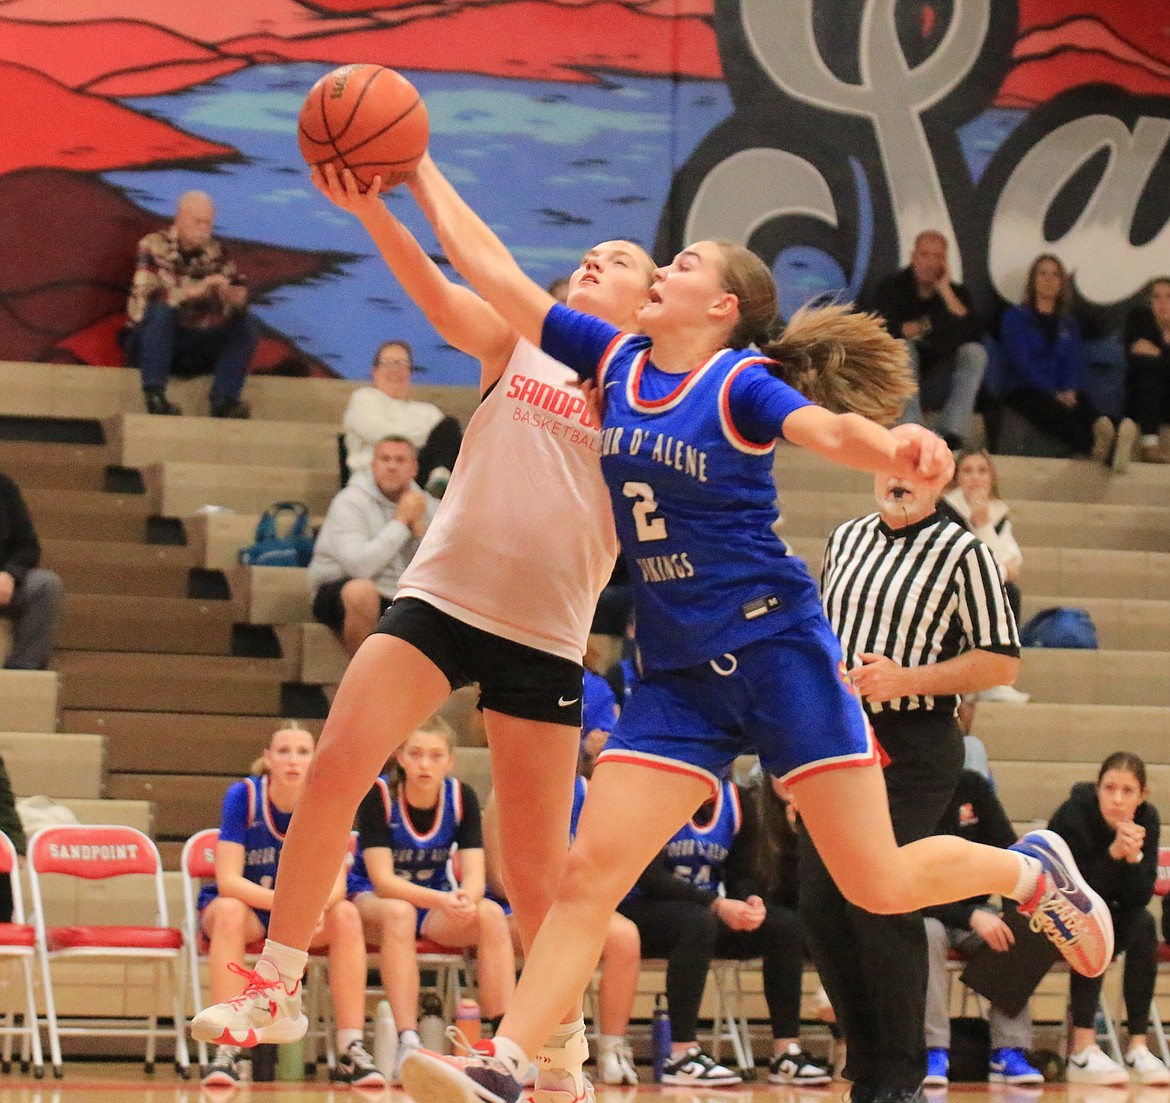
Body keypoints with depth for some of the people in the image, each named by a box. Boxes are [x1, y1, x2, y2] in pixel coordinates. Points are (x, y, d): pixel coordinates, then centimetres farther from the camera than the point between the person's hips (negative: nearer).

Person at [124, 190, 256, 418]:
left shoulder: (214, 251, 4)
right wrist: (193, 290, -37)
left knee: (244, 324, -13)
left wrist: (232, 295, -28)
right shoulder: (154, 247, -11)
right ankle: (154, 396, -37)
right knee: (162, 309, -34)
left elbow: (240, 293, -3)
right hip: (149, 341, -5)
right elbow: (145, 297, -26)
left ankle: (223, 400, -27)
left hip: (192, 343, 5)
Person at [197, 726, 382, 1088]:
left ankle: (350, 1050, -25)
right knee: (230, 912, -36)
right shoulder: (243, 796, -19)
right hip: (244, 901, -3)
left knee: (346, 915, -25)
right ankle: (226, 1052, -39)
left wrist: (317, 905, -39)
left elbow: (335, 883, -14)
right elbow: (227, 881, -25)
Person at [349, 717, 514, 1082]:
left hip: (435, 901, 4)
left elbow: (474, 876, -15)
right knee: (399, 913, -38)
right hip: (371, 900, -4)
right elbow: (383, 880, -25)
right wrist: (443, 900, -41)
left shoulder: (461, 797, -9)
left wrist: (466, 898, -40)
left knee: (491, 914, -26)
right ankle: (407, 1045, -47)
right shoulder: (379, 795, -19)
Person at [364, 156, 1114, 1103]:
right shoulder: (615, 360, 8)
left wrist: (896, 447, -50)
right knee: (589, 877, -8)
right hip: (676, 677, 5)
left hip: (776, 649, -5)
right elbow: (492, 270, 9)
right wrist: (421, 175, 6)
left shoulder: (743, 384, -8)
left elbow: (830, 429, -28)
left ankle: (1031, 870, 25)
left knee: (879, 884, -2)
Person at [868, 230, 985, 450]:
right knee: (904, 347, -30)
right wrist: (925, 327, -20)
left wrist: (945, 291, -15)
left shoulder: (956, 292, 4)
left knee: (975, 352, -19)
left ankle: (953, 435, -32)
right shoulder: (892, 287, -1)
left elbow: (973, 333, -15)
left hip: (938, 389, 2)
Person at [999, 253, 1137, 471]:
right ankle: (1098, 448, -72)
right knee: (1054, 409, -40)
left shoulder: (1069, 324, 25)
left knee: (1084, 404, -35)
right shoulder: (1016, 317, 10)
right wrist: (1053, 393, -16)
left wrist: (1070, 391, -13)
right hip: (1024, 392, -3)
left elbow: (1074, 361, 11)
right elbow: (1020, 361, -3)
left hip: (1062, 393, 4)